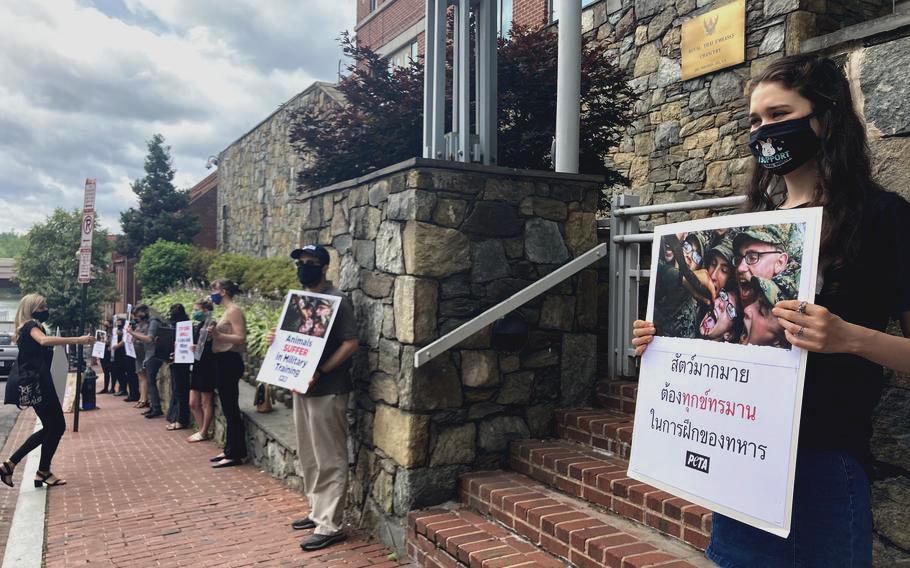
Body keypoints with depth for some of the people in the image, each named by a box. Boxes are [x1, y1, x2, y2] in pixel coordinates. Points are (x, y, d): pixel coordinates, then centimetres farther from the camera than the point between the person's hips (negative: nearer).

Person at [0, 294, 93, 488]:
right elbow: (44, 340, -35)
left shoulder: (29, 329, 21)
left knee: (51, 428, 14)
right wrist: (77, 340, -40)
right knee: (57, 426, 0)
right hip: (38, 383, -10)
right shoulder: (31, 326, -11)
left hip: (37, 383, 10)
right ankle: (43, 472, 12)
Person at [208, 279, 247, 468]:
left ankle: (235, 454, -1)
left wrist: (218, 334, -30)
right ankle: (230, 450, 21)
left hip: (229, 362, -10)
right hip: (223, 361, 10)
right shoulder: (227, 311, 16)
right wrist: (214, 334, 11)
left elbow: (241, 338, -22)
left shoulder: (234, 310, -13)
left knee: (230, 408, -6)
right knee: (228, 408, 13)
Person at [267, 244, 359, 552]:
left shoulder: (337, 299, -11)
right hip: (301, 387, 9)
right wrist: (278, 340, 2)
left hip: (327, 390, -9)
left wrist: (319, 373, -21)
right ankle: (317, 512, 30)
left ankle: (330, 526, 5)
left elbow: (351, 343, -18)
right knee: (308, 457, 17)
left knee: (329, 459, -2)